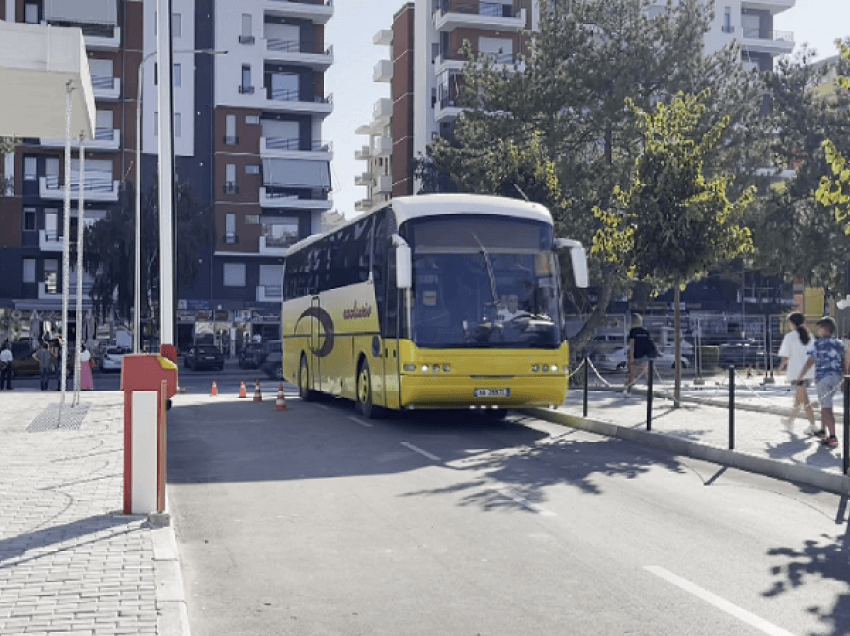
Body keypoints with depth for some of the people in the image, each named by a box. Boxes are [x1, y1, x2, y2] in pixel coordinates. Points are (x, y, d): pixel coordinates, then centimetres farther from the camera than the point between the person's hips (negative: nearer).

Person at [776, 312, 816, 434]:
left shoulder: (790, 336, -8)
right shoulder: (809, 335, 8)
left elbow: (785, 357, -8)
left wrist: (781, 367, 8)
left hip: (796, 372, -6)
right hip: (809, 372, 6)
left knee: (804, 400, -5)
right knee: (799, 396, 19)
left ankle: (812, 426, -9)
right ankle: (791, 420, 32)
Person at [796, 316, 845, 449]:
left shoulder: (818, 343, -7)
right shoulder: (839, 344, 8)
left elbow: (810, 362, -7)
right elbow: (844, 362, 8)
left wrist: (800, 377, 0)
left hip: (823, 377, -6)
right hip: (837, 377, 6)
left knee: (827, 407, -7)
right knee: (825, 404, 21)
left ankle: (832, 437, -13)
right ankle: (823, 431, 28)